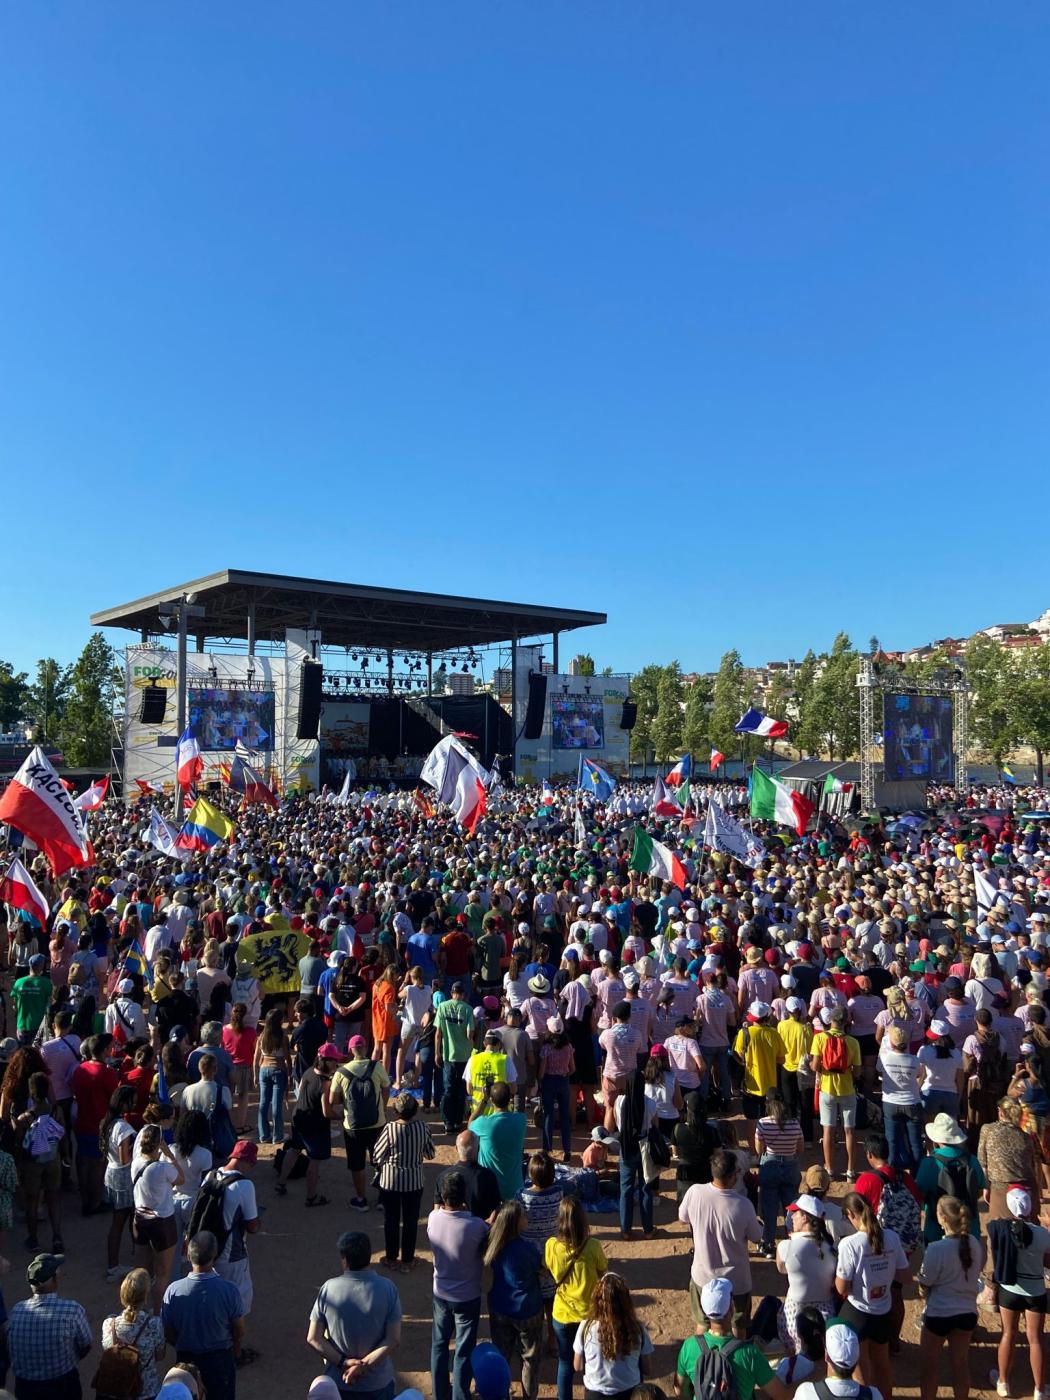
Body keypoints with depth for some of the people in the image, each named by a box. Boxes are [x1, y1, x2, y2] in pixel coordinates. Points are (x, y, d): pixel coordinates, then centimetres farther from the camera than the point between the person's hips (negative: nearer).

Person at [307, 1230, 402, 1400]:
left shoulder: (329, 1288, -15)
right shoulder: (387, 1288, -17)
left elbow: (313, 1338, -11)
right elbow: (394, 1340, -17)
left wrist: (343, 1362, -12)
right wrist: (364, 1365, -15)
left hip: (338, 1381, 1)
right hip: (378, 1382, -1)